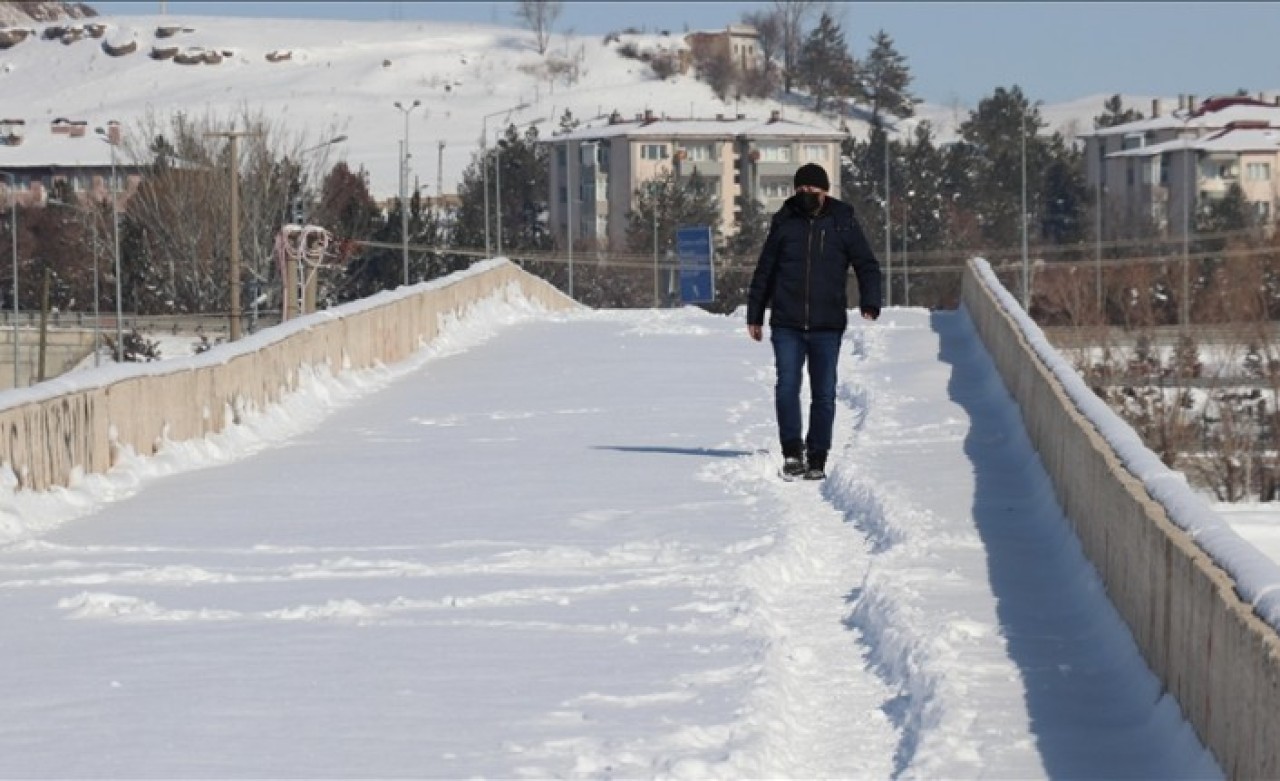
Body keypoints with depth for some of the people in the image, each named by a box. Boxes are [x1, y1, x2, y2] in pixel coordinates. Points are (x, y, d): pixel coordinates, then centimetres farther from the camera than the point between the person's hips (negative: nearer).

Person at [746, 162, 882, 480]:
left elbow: (867, 265, 5)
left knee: (824, 394, 4)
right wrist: (754, 315, 14)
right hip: (786, 325, 0)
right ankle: (792, 451, -8)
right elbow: (765, 271, 14)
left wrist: (869, 304, -11)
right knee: (787, 388, -11)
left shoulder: (843, 222, 2)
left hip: (827, 326, 0)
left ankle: (817, 458, 11)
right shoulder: (785, 221, 6)